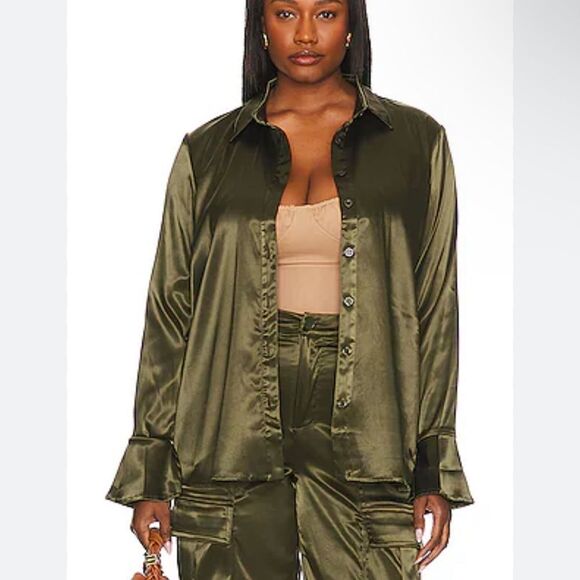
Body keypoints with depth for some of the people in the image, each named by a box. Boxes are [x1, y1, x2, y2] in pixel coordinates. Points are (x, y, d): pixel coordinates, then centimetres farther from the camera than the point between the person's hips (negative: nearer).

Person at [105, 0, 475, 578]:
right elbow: (169, 312, 8)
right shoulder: (207, 151, 9)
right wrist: (151, 473, 4)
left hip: (361, 435, 0)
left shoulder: (416, 141, 7)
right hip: (232, 438, 1)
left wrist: (434, 469, 1)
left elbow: (436, 310, 6)